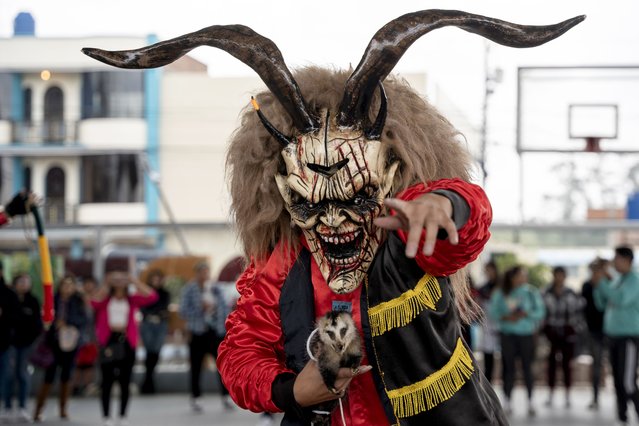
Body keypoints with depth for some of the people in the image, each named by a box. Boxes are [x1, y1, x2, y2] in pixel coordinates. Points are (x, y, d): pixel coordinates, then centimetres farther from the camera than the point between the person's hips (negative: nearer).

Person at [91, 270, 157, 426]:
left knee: (125, 381, 5)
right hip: (108, 341, -2)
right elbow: (95, 302, -19)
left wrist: (135, 282, -7)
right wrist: (106, 284, -16)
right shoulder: (105, 299, 2)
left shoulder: (132, 299, 6)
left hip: (127, 343, 2)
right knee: (107, 380, 1)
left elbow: (152, 297, -6)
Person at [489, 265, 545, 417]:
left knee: (527, 367, -3)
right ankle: (507, 401, 9)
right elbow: (492, 311, 2)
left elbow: (540, 311, -1)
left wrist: (525, 314, -15)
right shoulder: (501, 293, 4)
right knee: (508, 367, 1)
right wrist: (506, 317, -14)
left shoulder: (531, 292, 1)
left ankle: (530, 400, 4)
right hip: (508, 334, 1)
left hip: (526, 333, -1)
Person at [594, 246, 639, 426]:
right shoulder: (616, 281, 15)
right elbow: (601, 304, 16)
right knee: (618, 381, 7)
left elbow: (621, 299, -26)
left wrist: (602, 281, -21)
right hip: (614, 335, 8)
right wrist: (597, 285, 2)